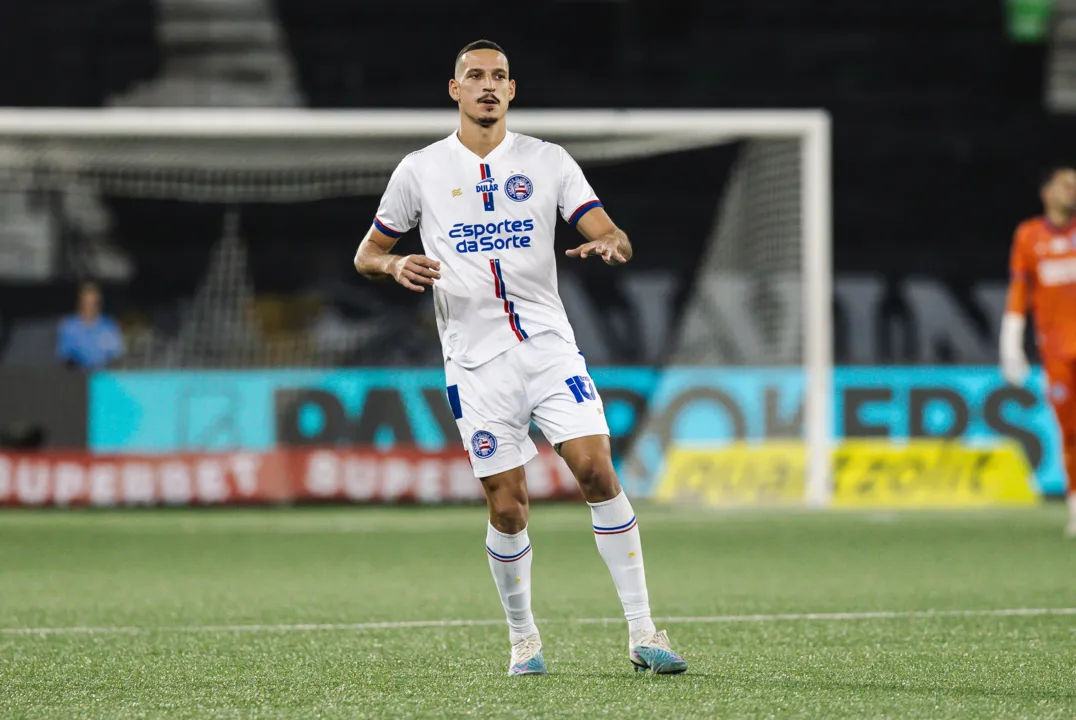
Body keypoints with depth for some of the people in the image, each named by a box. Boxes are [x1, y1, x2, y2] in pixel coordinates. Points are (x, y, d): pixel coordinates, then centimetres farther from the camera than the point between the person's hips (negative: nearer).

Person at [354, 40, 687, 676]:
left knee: (598, 472, -13)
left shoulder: (548, 161, 7)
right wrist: (396, 266, -10)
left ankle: (643, 633, -8)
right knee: (508, 507, -3)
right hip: (475, 359, 0)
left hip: (549, 345, 0)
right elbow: (367, 254, 13)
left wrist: (611, 244, -24)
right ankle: (523, 638, 19)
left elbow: (609, 234, 0)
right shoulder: (420, 170, 6)